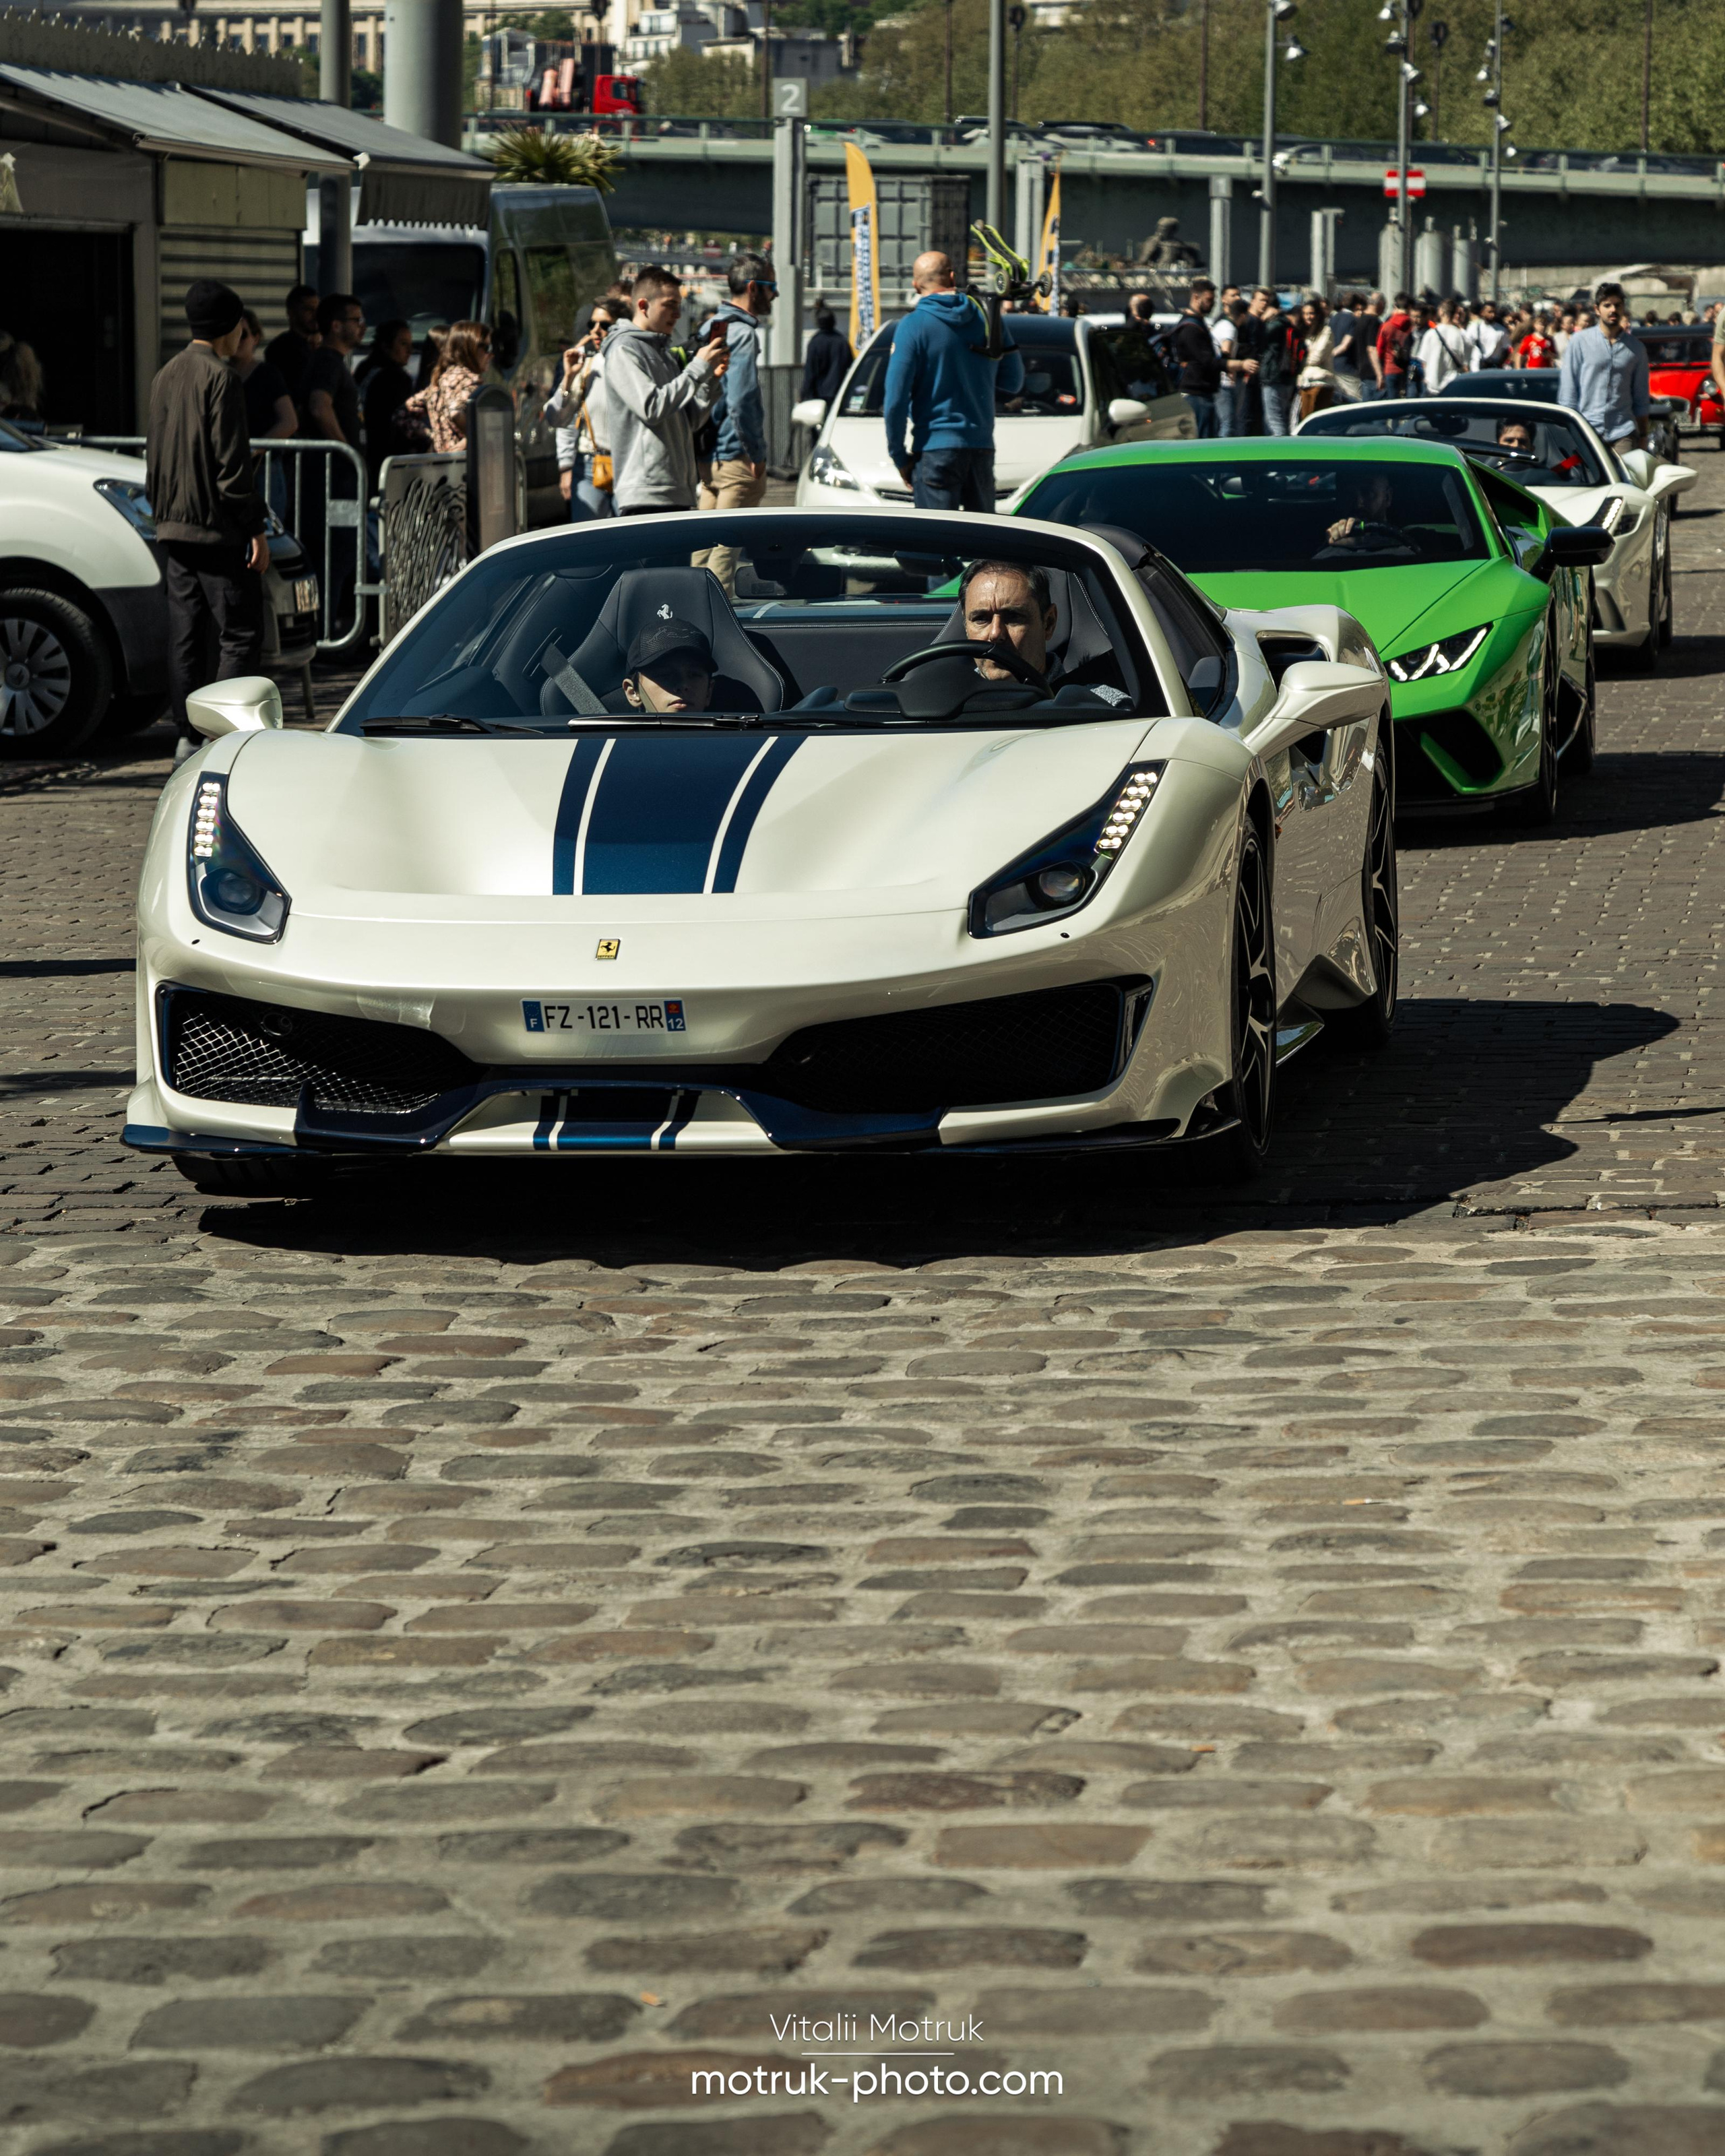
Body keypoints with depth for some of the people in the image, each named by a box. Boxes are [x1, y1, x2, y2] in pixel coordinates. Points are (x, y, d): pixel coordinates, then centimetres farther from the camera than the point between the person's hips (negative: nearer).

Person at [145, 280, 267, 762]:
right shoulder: (220, 377, -12)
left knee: (185, 633, 8)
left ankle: (187, 737, 8)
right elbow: (231, 461, -16)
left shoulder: (166, 377, 14)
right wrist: (256, 528, -13)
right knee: (240, 633, -4)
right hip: (218, 526, -8)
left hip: (173, 525, 8)